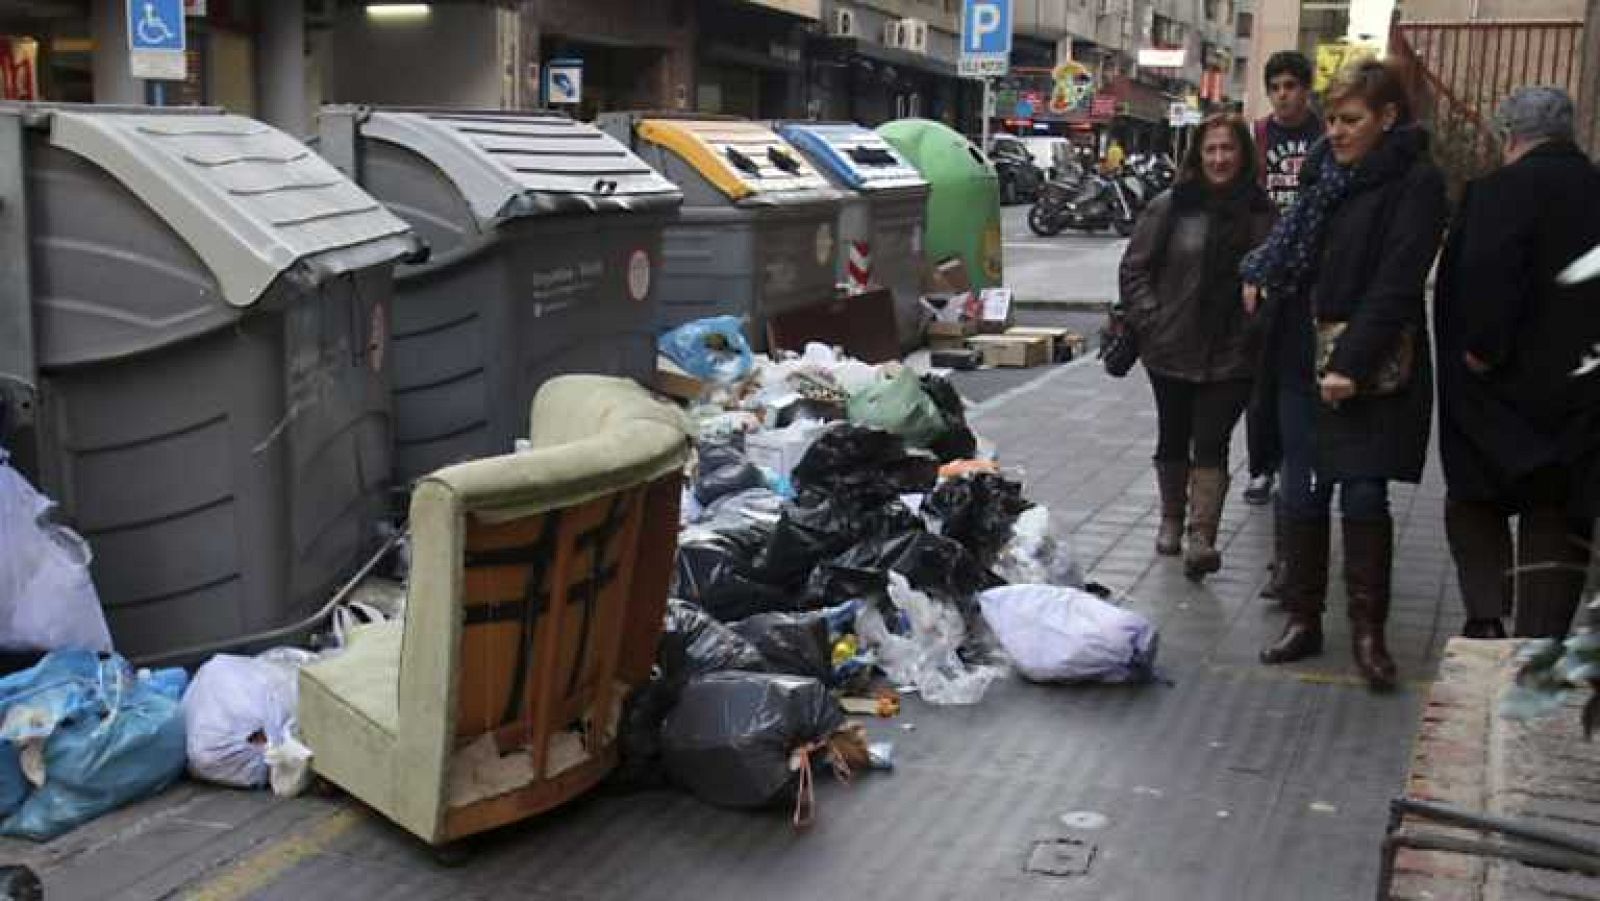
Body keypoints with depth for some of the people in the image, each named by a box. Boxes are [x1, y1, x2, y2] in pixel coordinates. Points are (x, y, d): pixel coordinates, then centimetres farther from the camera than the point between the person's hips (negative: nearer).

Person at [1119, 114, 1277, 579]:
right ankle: (1171, 520, 34)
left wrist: (1254, 326, -5)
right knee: (1174, 438, 16)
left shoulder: (1260, 213, -1)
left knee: (1211, 445, -7)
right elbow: (1134, 267, 2)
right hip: (1171, 348, 2)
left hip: (1231, 354, -1)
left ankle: (1201, 537, -10)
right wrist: (1148, 319, -6)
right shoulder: (1170, 206, -2)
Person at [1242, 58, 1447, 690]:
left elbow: (1396, 284, -15)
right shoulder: (1325, 170, 12)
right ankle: (1303, 619, 18)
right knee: (1301, 493, 7)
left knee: (1364, 495, -4)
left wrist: (1352, 364, -20)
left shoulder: (1415, 182, -8)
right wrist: (1259, 273, 2)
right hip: (1304, 359, 6)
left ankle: (1368, 631, 8)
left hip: (1368, 370, -6)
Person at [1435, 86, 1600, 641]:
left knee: (1473, 499, 12)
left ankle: (1487, 618, -2)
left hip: (1506, 384, -5)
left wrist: (1481, 349, -15)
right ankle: (1541, 642, 11)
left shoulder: (1503, 188, -13)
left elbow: (1487, 277, -25)